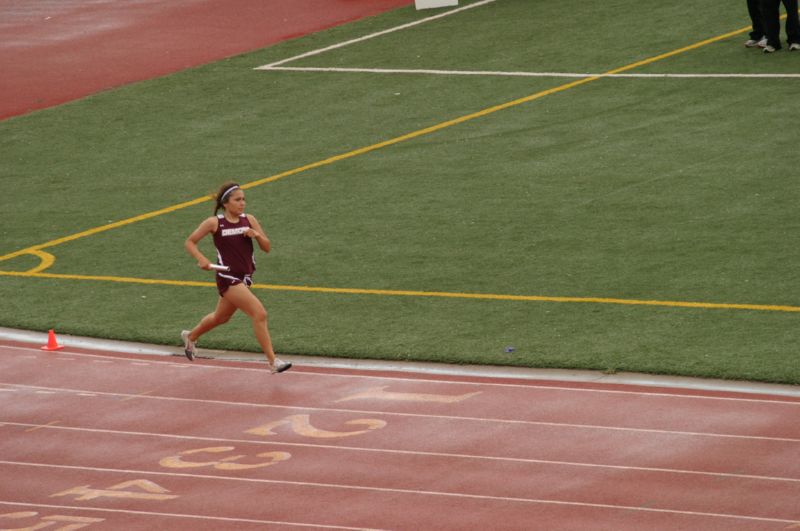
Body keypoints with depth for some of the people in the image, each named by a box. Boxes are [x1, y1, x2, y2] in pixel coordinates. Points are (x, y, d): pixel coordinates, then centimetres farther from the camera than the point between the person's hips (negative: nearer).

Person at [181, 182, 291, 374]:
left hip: (244, 278, 7)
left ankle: (190, 337, 53)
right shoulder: (214, 223, -9)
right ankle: (273, 362, -14)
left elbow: (267, 247, 4)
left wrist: (256, 234, -16)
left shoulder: (249, 220, 3)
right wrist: (202, 259, -18)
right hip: (228, 278, -7)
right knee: (259, 314, -18)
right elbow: (190, 242, -1)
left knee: (221, 317, 26)